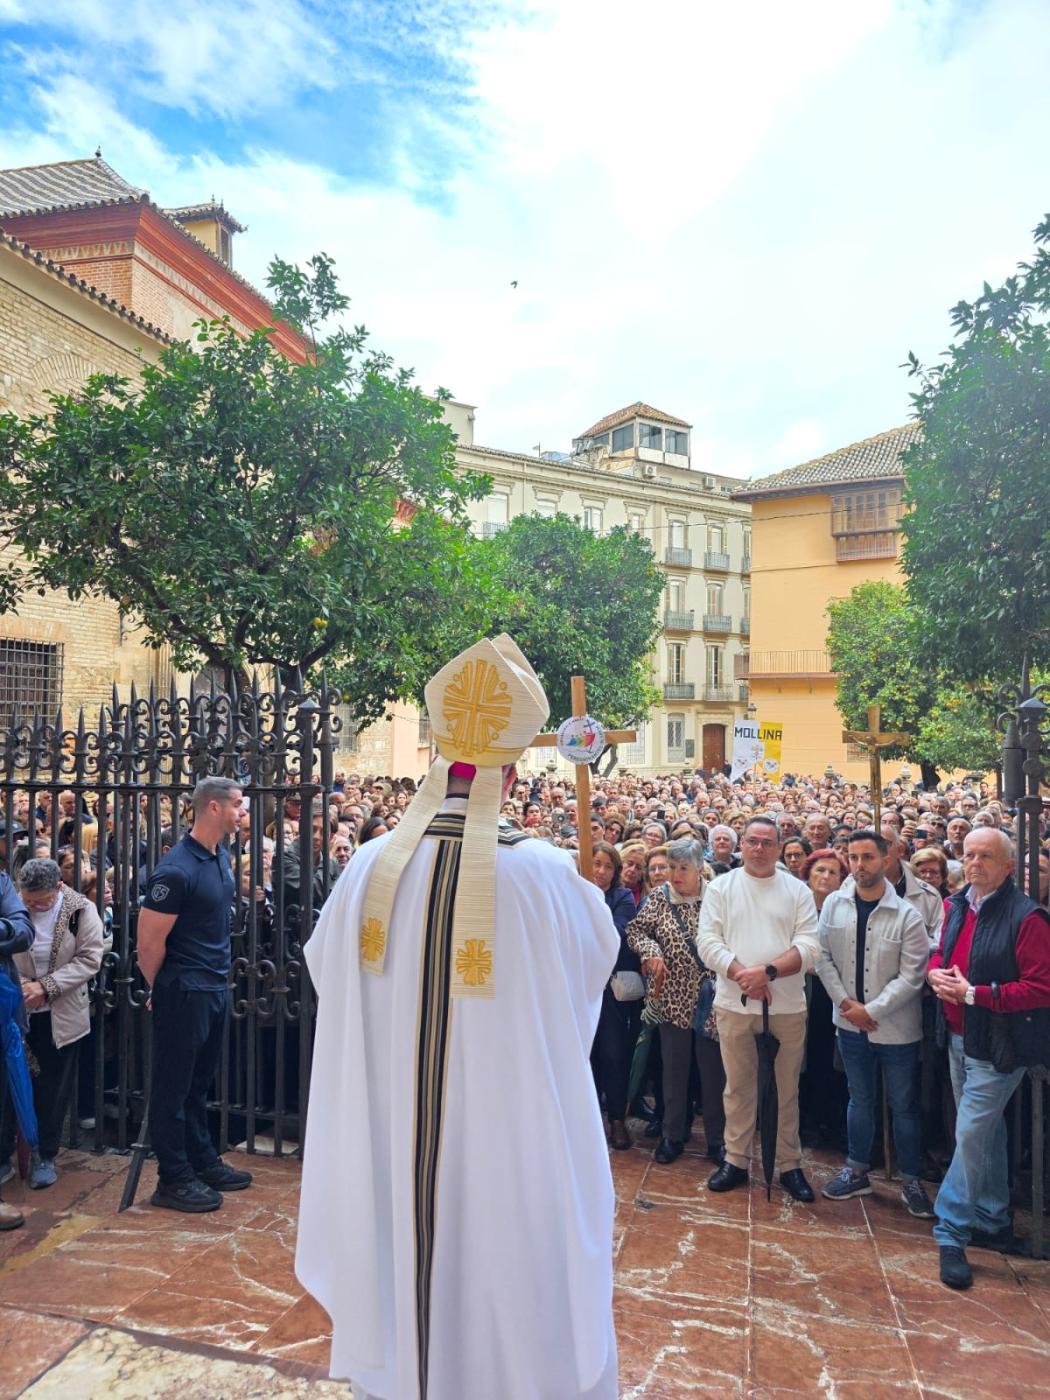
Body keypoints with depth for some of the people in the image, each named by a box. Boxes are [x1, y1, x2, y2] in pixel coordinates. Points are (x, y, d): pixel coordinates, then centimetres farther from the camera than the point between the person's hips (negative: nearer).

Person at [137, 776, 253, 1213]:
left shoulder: (221, 857, 5)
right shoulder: (176, 870, -21)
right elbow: (149, 942, -17)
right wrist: (162, 989, -3)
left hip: (215, 987, 8)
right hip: (185, 992, -8)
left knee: (198, 1082, 20)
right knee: (174, 1085, 7)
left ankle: (203, 1161, 32)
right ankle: (173, 1179, 19)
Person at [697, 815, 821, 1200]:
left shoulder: (797, 890, 1)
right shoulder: (721, 887, 2)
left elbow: (809, 947, -7)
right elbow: (708, 941, -6)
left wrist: (768, 971, -20)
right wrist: (743, 975, -18)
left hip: (787, 1006, 0)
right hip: (734, 1004, 0)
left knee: (787, 1089, 12)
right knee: (738, 1086, 12)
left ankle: (789, 1164, 27)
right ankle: (736, 1160, 26)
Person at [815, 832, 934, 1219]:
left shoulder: (907, 915, -14)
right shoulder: (834, 904, -4)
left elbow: (912, 976, -14)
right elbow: (823, 957, -1)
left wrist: (872, 1011, -15)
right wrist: (845, 1002, -10)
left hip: (896, 1027, -2)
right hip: (850, 1025, 3)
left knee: (904, 1106, 11)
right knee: (859, 1101, 17)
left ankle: (911, 1182, 27)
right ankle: (857, 1172, 32)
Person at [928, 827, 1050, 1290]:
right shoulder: (956, 906, 4)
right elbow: (941, 955, 17)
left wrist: (975, 993, -23)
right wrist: (936, 973, -6)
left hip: (997, 1046, -7)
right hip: (959, 1038, 7)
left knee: (971, 1135, -5)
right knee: (986, 1131, 19)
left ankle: (953, 1232, 8)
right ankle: (992, 1222, 35)